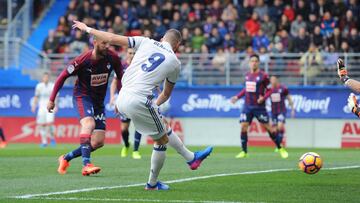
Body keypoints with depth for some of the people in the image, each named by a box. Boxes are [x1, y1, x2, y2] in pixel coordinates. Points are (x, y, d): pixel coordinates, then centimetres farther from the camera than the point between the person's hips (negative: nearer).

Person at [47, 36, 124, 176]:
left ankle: (66, 158, 17)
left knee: (98, 142, -2)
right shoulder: (83, 60, -21)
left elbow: (120, 77, 8)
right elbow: (63, 76, -10)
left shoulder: (112, 58, -10)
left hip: (99, 100, 5)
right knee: (89, 123, -34)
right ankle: (86, 165, -42)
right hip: (82, 96, -5)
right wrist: (52, 99, -6)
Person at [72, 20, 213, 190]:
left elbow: (113, 39, 8)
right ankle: (152, 184, 23)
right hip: (139, 101, -6)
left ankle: (191, 158, 37)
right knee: (162, 140, 14)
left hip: (122, 100, 6)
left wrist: (88, 29, 20)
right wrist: (155, 105, 39)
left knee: (165, 128, 23)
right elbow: (166, 95, 20)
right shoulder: (174, 62, 7)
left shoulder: (146, 42, 10)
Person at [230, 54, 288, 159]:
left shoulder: (263, 75, -8)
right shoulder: (247, 75, 8)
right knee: (243, 126, -5)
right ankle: (244, 152, 3)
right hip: (247, 106, 5)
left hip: (259, 106, -5)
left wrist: (263, 97, -21)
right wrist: (237, 97, 16)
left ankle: (280, 149, 11)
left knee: (267, 126, -2)